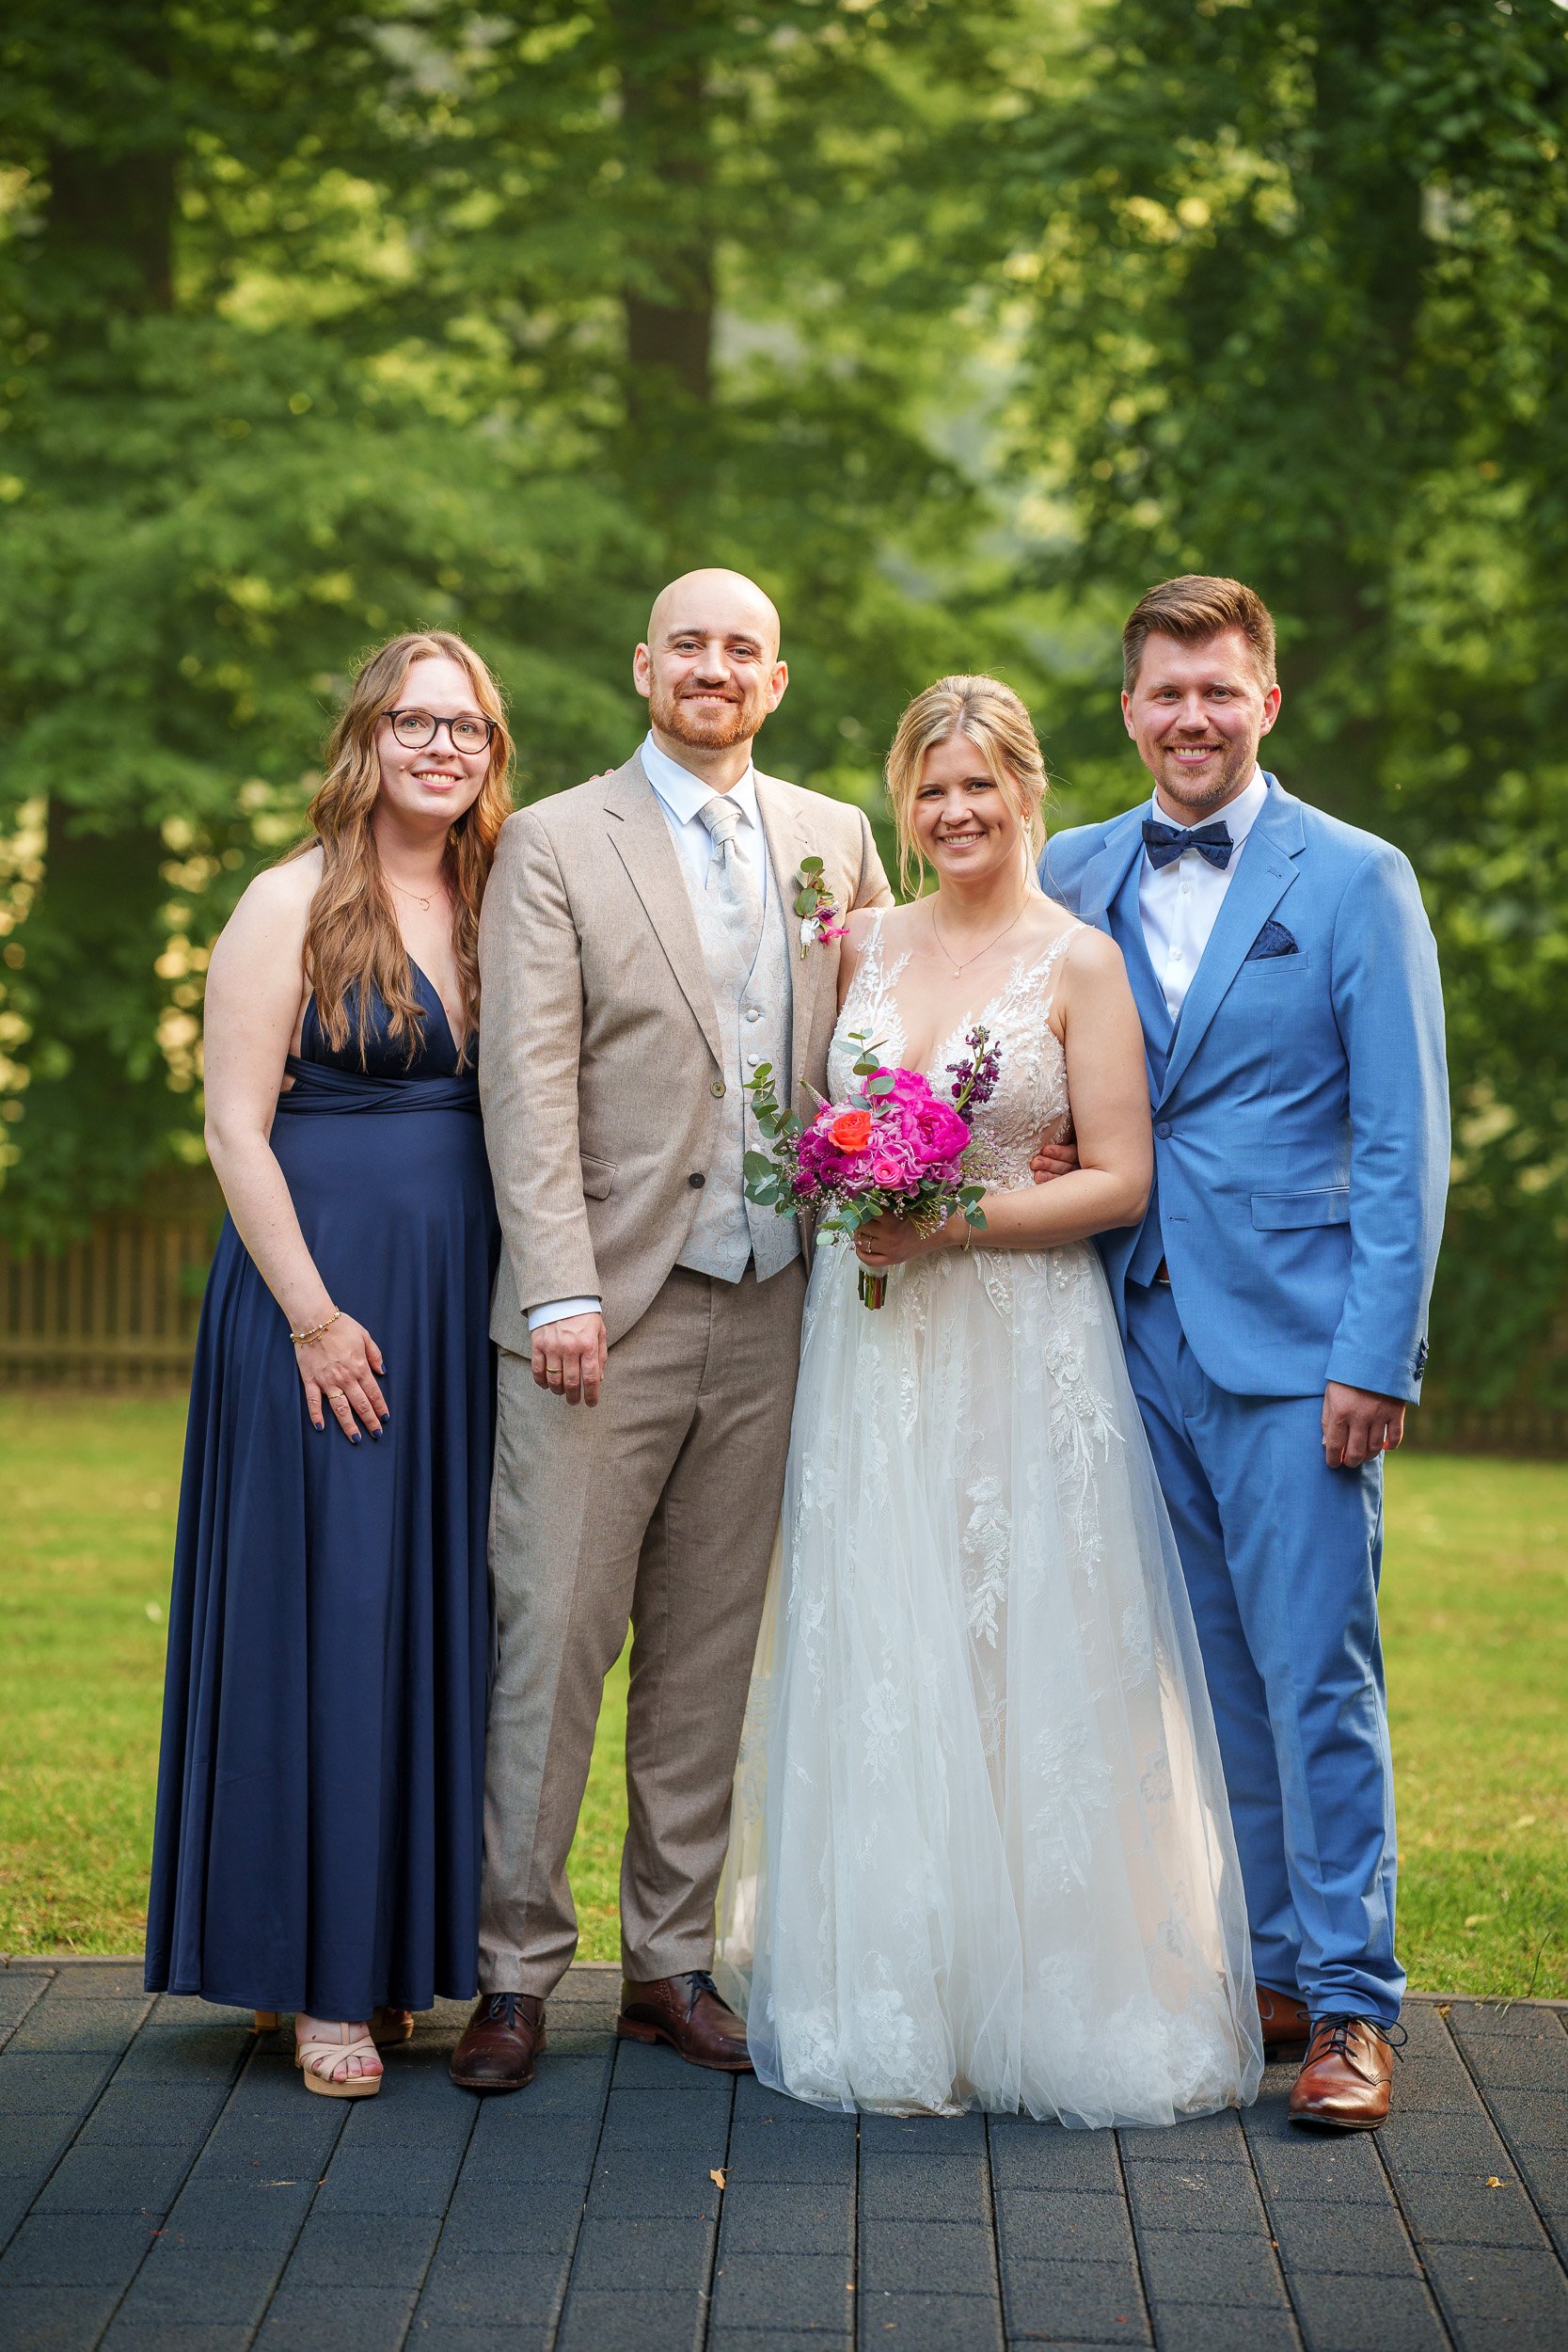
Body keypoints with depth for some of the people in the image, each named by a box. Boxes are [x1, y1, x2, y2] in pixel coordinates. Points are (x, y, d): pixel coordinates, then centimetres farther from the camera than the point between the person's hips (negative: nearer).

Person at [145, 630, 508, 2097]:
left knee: (439, 1609, 9)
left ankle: (408, 1949, 21)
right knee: (321, 1607, -2)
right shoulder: (295, 903, -5)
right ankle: (315, 1975, 7)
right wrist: (313, 1312, -14)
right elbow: (235, 1125, -9)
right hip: (322, 1292, -5)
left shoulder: (496, 906, 11)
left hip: (464, 1307, 6)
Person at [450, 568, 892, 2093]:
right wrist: (560, 1291, -14)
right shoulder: (554, 845, 1)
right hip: (606, 1311, -3)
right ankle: (516, 1969, 7)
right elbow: (529, 1084, -6)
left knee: (708, 1651, 9)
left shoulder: (836, 841, 13)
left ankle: (671, 1963, 19)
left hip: (768, 1312, 4)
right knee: (552, 1636, -3)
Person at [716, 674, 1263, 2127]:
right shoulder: (864, 946, 10)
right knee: (878, 1664, 3)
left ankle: (1045, 1995, 8)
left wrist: (948, 1219, -15)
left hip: (1026, 1352, -4)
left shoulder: (1080, 963, -3)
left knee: (1030, 1664, -2)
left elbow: (1121, 1182, -7)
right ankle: (890, 1995, 11)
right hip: (871, 1347, 4)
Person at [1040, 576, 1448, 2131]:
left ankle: (1351, 2005, 5)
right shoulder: (1072, 878, 10)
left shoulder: (1354, 881, -2)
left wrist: (1378, 1357, -12)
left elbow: (1403, 1142, -5)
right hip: (1136, 1336, 4)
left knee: (1315, 1678, -4)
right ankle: (1267, 1971, 21)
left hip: (1294, 1346, -4)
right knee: (1211, 1681, 10)